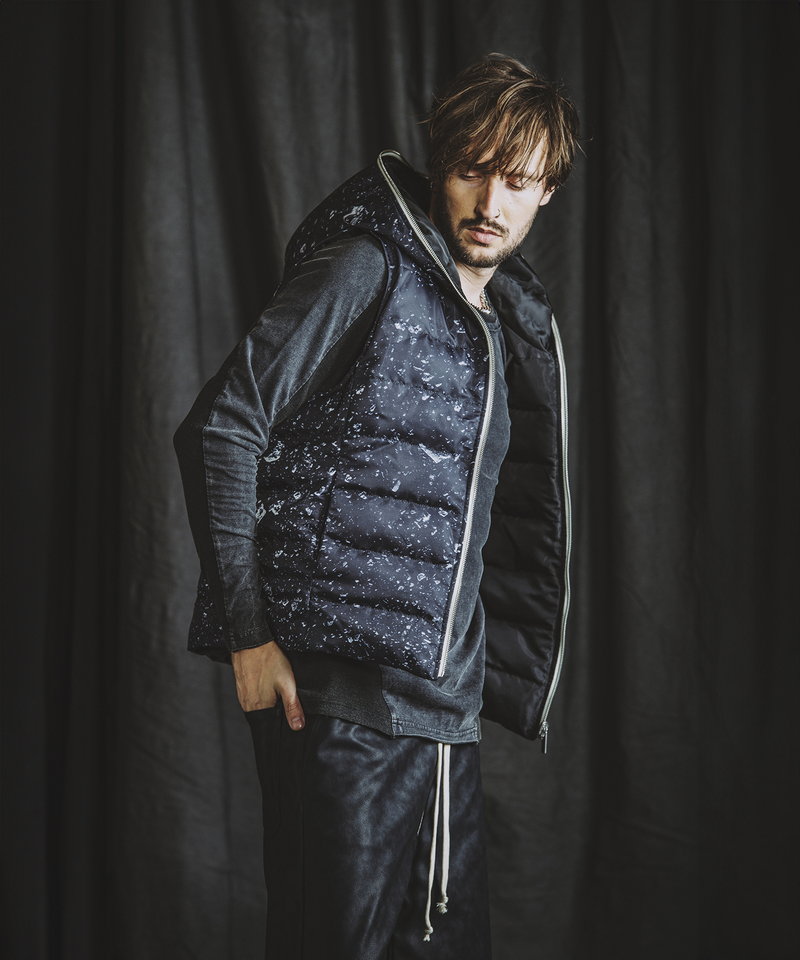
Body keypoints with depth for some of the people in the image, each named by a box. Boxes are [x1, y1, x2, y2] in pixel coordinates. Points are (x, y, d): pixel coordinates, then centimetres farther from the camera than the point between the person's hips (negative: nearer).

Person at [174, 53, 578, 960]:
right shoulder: (368, 270, -5)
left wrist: (482, 677, 16)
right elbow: (220, 428, -11)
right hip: (338, 695, -7)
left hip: (444, 707, 7)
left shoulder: (511, 329, 19)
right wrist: (250, 631, -15)